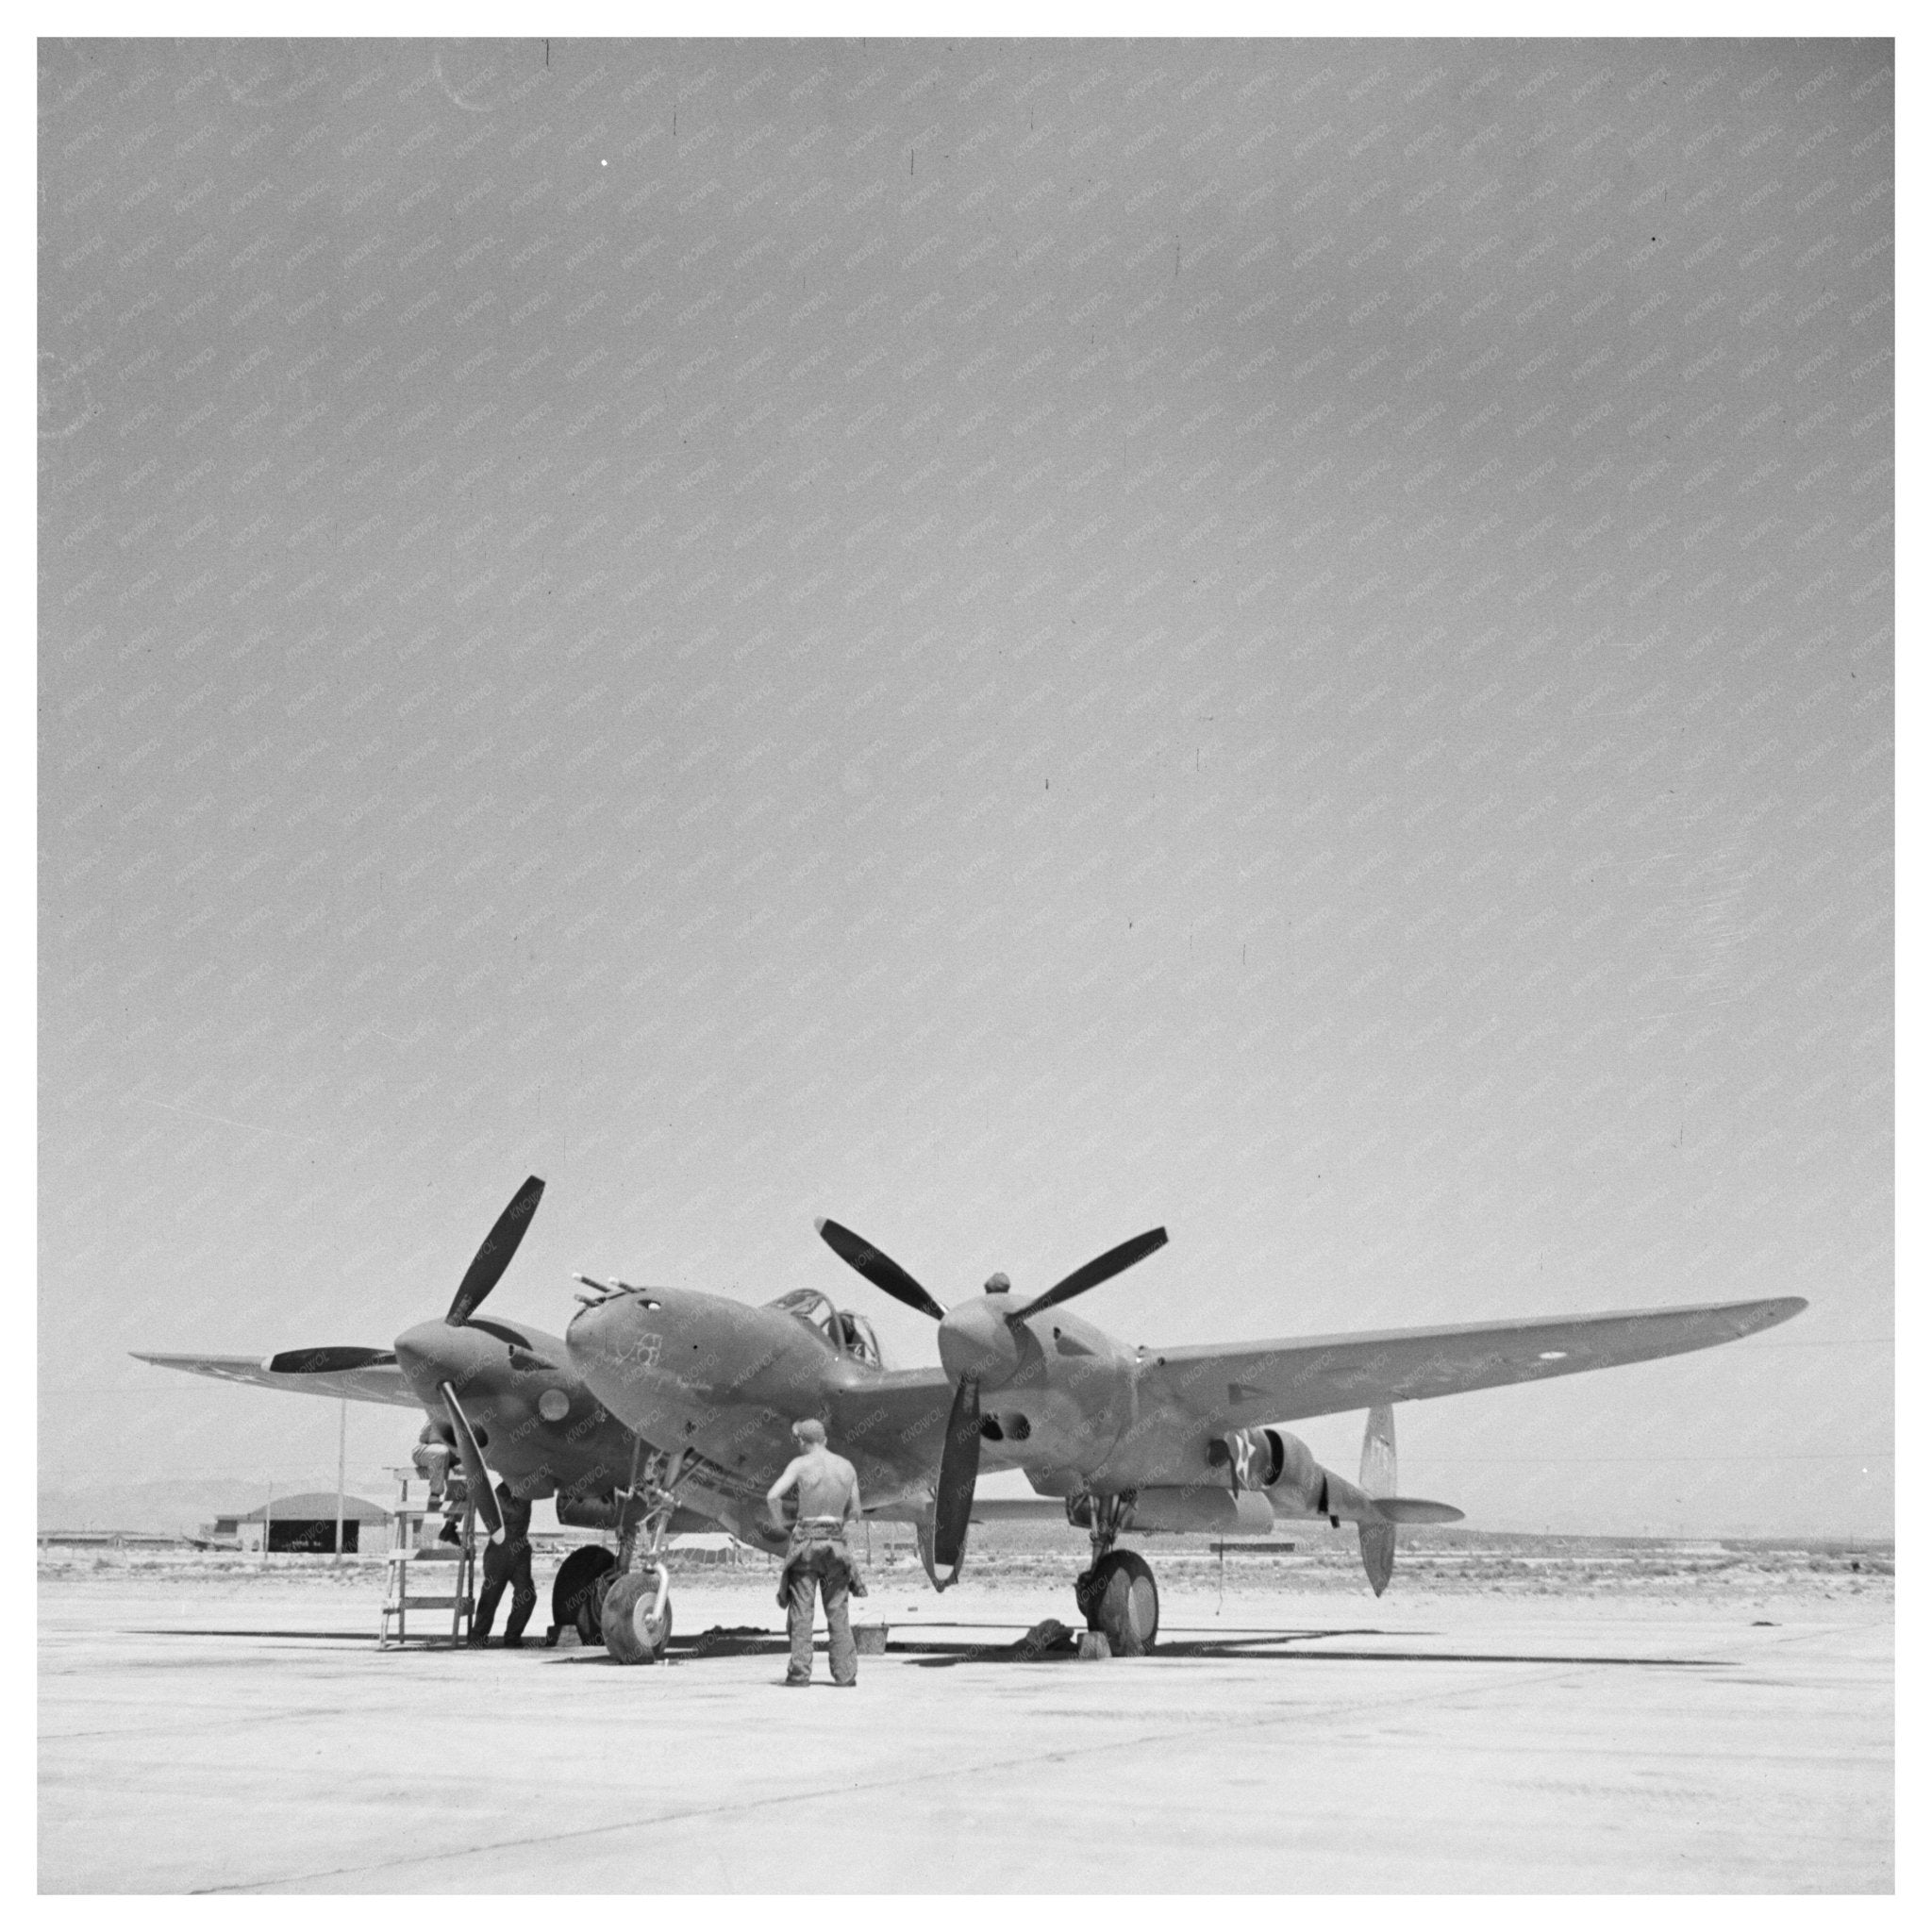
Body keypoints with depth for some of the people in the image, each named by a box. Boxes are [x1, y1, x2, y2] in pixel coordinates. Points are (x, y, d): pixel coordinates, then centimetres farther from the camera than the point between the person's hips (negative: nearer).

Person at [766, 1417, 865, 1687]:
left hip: (806, 1540, -3)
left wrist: (779, 1523, 0)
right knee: (838, 1612, 8)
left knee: (801, 1612, 2)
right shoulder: (847, 1467, 7)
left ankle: (799, 1673, -1)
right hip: (836, 1541, 3)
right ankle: (845, 1674, 4)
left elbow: (772, 1496, -17)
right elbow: (854, 1513, 11)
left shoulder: (801, 1464, -5)